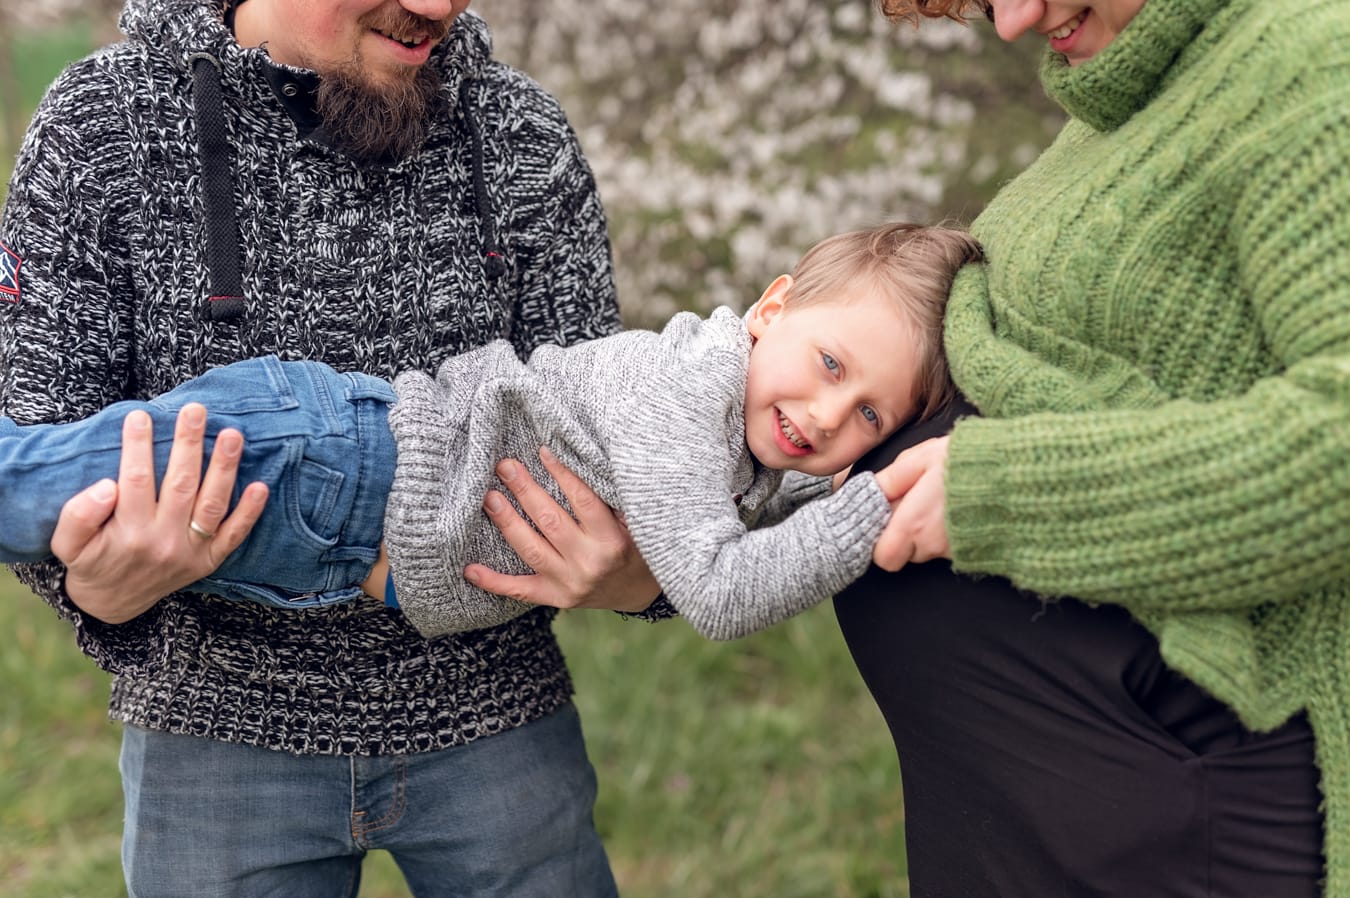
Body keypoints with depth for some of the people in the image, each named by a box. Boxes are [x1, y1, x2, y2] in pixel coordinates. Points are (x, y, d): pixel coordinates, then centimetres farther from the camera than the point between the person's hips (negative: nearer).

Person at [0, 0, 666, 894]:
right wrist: (99, 585, -30)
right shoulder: (98, 127, -8)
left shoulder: (522, 139, -5)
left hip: (489, 720, 1)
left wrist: (638, 578, -23)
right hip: (221, 721, -1)